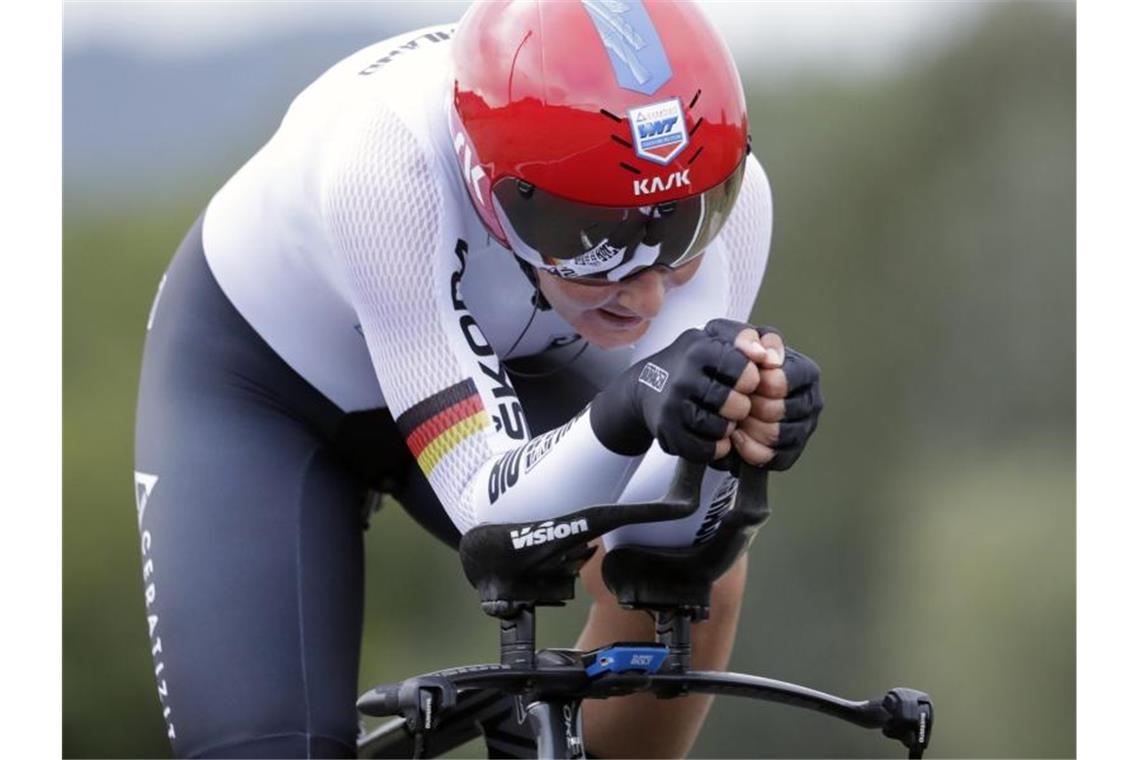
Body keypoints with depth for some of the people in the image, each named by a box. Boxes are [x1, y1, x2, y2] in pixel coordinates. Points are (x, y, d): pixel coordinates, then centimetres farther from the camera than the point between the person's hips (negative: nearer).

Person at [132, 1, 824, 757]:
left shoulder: (725, 192, -30)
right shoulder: (389, 167, -41)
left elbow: (649, 527, -29)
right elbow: (489, 507, -41)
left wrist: (729, 435, -50)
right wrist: (629, 412, -60)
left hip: (497, 359, 3)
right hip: (261, 388, -3)